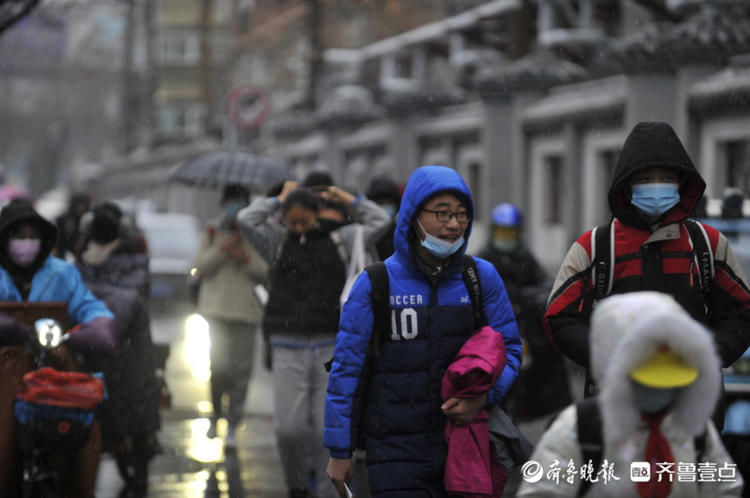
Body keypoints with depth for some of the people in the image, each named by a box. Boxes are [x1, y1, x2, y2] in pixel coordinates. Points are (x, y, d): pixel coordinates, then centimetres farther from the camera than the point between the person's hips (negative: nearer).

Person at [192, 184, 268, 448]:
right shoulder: (213, 232, 8)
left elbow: (269, 272, 1)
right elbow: (199, 267, 1)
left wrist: (247, 261, -14)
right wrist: (221, 250, -11)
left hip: (247, 310, 0)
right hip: (218, 309, 0)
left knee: (241, 371, -2)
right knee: (220, 367, -7)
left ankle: (232, 426, 7)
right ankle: (216, 414, 18)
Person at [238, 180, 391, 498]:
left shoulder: (339, 240, 11)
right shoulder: (277, 242, 10)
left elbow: (379, 221, 10)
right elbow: (247, 219, -1)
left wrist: (348, 200, 15)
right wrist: (279, 200, 9)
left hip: (330, 349, 0)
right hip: (289, 349, 0)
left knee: (329, 430, -2)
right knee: (289, 429, -6)